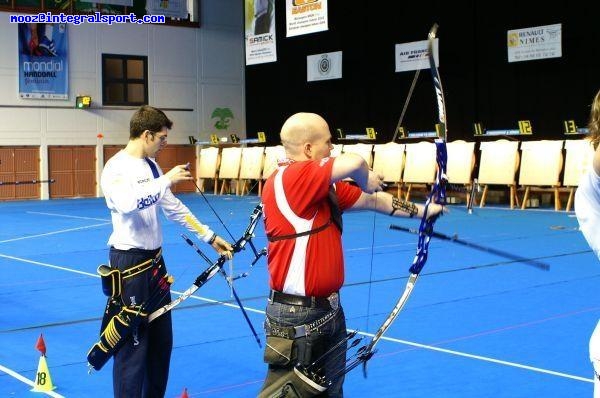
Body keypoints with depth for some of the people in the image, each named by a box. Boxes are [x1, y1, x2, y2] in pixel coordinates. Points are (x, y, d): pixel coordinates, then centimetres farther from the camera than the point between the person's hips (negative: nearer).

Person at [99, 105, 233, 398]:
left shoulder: (151, 165, 11)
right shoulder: (116, 167, -15)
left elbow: (173, 208, 17)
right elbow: (127, 204, -36)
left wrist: (210, 237, 15)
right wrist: (167, 180, -28)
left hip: (154, 260, 9)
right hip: (130, 263, -9)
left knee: (161, 339, 15)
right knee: (133, 342, -3)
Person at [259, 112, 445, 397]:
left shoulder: (326, 187, 8)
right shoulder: (288, 178, -20)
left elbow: (371, 201, 19)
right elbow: (354, 163, -31)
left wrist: (420, 211, 24)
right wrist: (366, 180, -9)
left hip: (329, 310, 10)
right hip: (297, 317, -9)